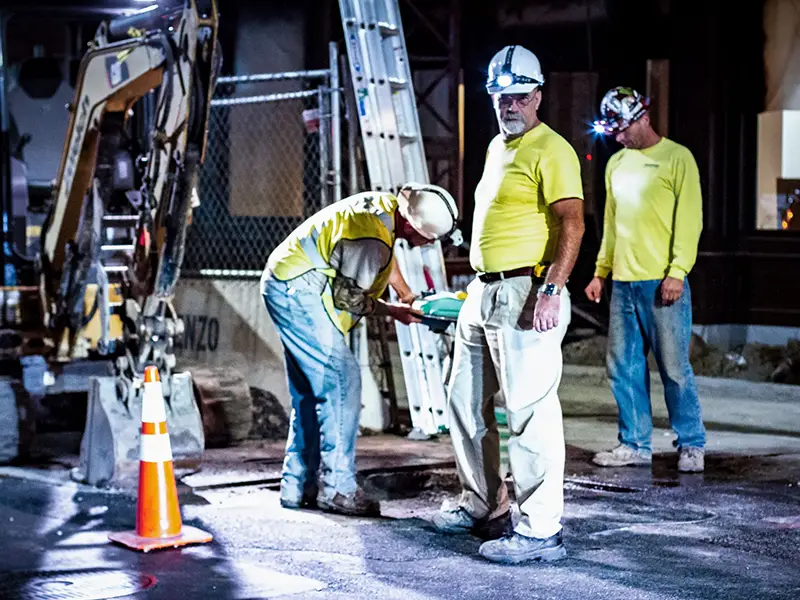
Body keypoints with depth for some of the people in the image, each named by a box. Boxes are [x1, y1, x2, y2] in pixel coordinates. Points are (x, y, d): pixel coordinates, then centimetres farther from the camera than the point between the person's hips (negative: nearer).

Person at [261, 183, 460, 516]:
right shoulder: (372, 239, -25)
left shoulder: (386, 204, 5)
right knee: (342, 381, -13)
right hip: (297, 291, -11)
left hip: (285, 284, 11)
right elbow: (348, 297, -16)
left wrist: (407, 295, 21)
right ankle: (337, 488, -12)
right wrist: (392, 311, -3)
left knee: (311, 391, 12)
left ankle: (298, 486, 15)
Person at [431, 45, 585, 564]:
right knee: (466, 401, 16)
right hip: (483, 291, 10)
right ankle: (484, 507, 29)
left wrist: (552, 290, -28)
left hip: (526, 294, -10)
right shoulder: (497, 147, 19)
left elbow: (572, 223, -19)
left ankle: (542, 531, -8)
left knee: (529, 410, -11)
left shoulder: (550, 151, -10)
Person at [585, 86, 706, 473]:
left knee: (674, 368, -4)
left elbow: (689, 219, -7)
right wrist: (601, 272, 16)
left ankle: (691, 445, 6)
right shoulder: (616, 164, 17)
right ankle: (635, 444, 15)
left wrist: (677, 272, -15)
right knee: (623, 367, 6)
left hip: (662, 283, -6)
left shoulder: (677, 158, -2)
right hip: (623, 283, 6)